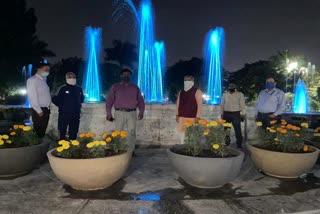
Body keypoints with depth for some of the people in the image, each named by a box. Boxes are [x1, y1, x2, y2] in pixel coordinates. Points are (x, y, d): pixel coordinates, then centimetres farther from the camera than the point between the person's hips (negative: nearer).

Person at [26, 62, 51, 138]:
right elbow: (32, 97, -16)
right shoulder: (32, 80, -11)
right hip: (39, 110, -8)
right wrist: (39, 110, -16)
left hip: (46, 109, 8)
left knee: (43, 131, 16)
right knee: (38, 132, -1)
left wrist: (48, 108, 9)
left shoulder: (44, 80, 14)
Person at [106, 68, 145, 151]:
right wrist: (109, 113, -3)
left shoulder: (135, 87, 14)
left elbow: (140, 100, 12)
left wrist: (141, 112, 0)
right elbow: (110, 100, 5)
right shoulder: (115, 87, 9)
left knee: (132, 133, -1)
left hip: (132, 113, 1)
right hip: (119, 113, -1)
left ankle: (131, 151, 5)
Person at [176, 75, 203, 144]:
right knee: (181, 130, 7)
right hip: (182, 116, 5)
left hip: (192, 117, -5)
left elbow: (200, 105, -7)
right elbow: (178, 104, 18)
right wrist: (177, 115, 13)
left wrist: (198, 117, -13)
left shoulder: (197, 92, -3)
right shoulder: (181, 92, 14)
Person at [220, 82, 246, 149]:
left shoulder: (240, 94, 0)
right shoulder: (225, 94, 8)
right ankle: (226, 143, 25)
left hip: (236, 114, -3)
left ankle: (239, 145, 8)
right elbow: (222, 104, 11)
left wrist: (243, 114, -5)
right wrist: (222, 113, 7)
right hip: (226, 114, 3)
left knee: (238, 130, -2)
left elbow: (242, 105, 0)